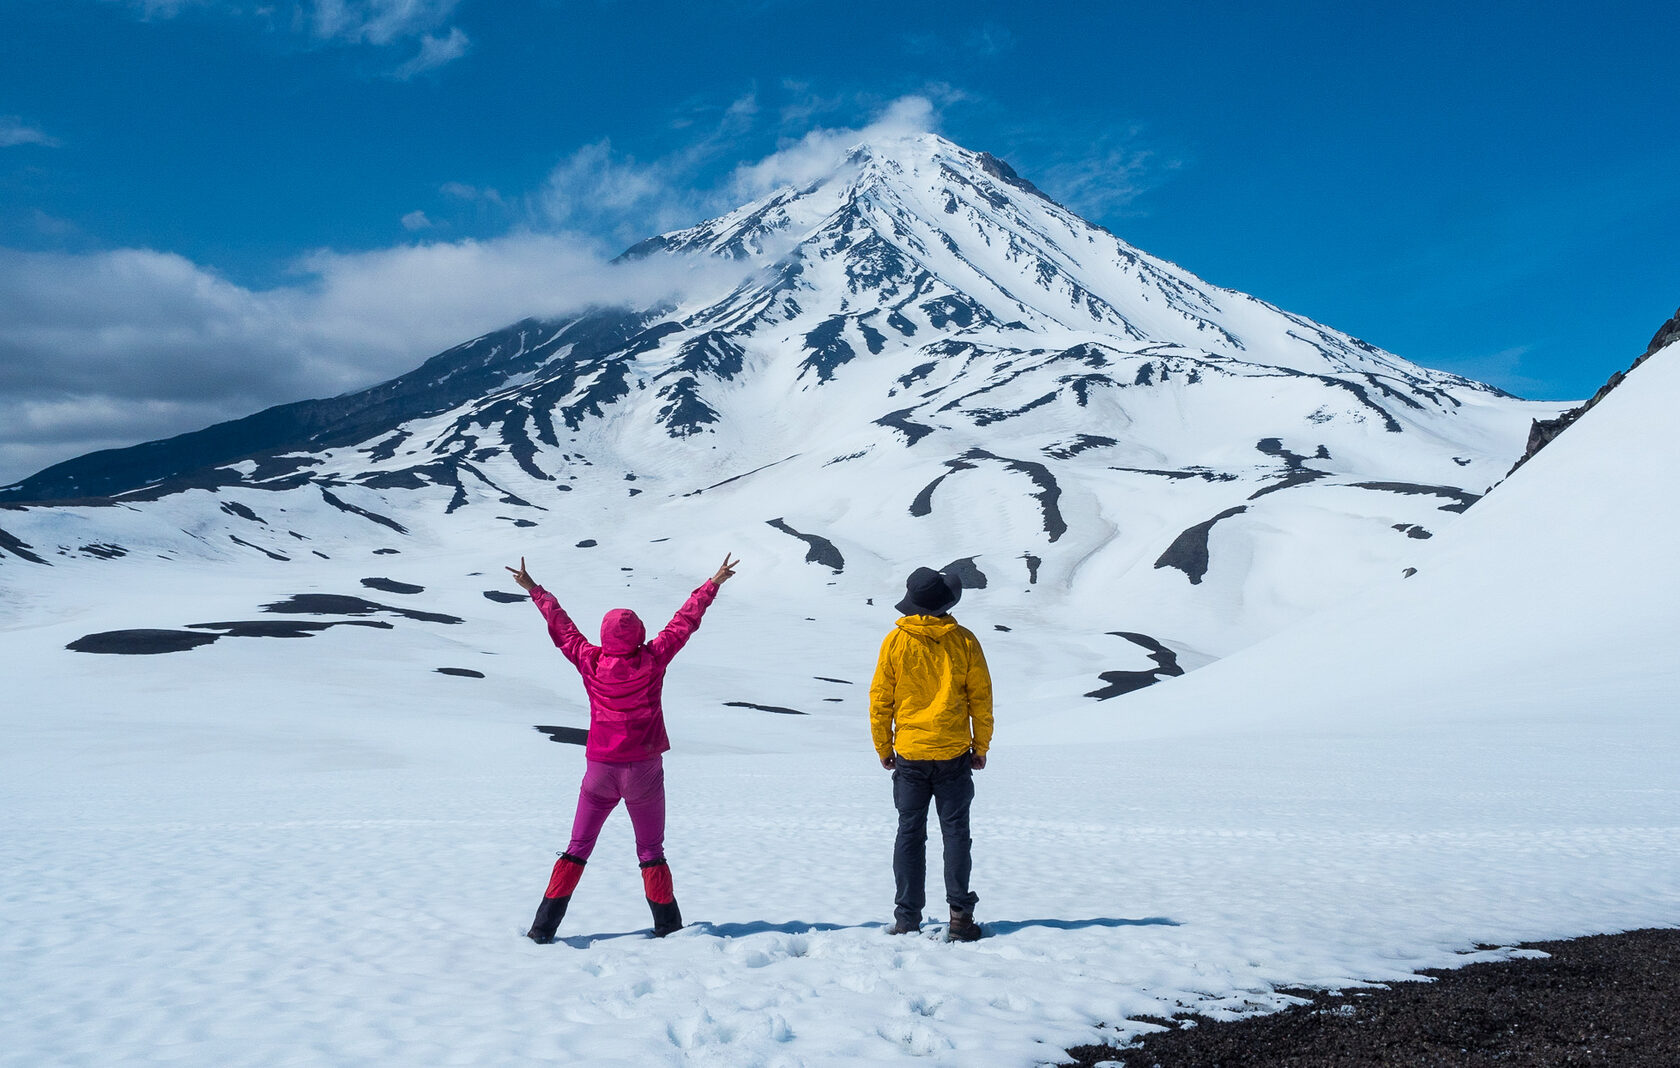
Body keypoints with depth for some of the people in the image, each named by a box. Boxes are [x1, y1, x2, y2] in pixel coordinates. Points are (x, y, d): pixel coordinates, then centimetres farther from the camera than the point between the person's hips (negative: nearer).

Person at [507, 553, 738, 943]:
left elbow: (561, 627, 7)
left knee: (577, 849, 10)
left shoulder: (590, 662, -5)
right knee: (651, 853, 9)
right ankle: (668, 927, 10)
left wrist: (535, 590, 21)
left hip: (600, 770, 2)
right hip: (644, 770, -1)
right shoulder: (652, 661, -10)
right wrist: (713, 584, 11)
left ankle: (544, 927, 8)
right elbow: (685, 621, 0)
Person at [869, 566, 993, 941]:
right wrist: (981, 747, 9)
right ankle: (959, 916, 2)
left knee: (910, 835, 8)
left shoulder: (895, 641, -4)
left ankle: (906, 919, 9)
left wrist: (883, 747, 11)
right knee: (955, 833, 6)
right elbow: (981, 698, 0)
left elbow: (880, 699, 0)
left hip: (909, 755, 0)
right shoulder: (963, 641, -4)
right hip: (954, 754, 0)